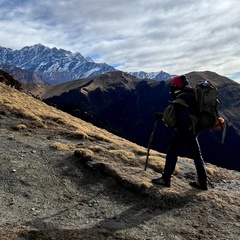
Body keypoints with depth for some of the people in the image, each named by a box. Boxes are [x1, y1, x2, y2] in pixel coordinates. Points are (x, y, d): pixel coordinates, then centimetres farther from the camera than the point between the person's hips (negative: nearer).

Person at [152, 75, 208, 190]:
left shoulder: (182, 98, -19)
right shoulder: (189, 95, 12)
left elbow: (184, 118, -28)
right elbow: (177, 112, 21)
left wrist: (180, 131, -17)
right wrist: (161, 115, 21)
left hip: (186, 130, -10)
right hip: (194, 130, 10)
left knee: (172, 152, 2)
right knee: (196, 155, 16)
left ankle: (166, 179, 9)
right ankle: (203, 182, 25)